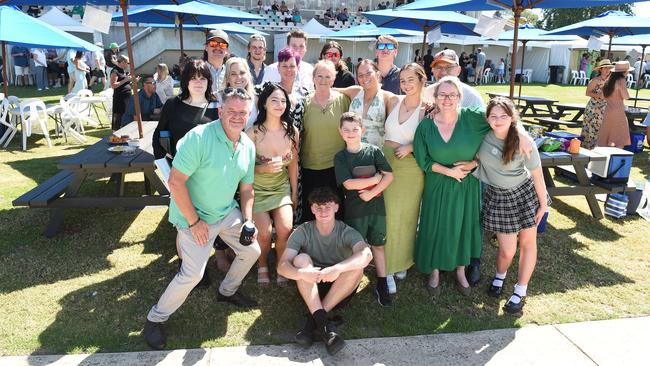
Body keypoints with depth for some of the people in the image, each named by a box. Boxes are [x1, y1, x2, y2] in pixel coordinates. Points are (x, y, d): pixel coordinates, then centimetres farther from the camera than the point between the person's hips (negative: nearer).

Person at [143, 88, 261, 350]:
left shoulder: (248, 146, -2)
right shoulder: (199, 137, -25)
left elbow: (246, 188, 8)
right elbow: (175, 182, -25)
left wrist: (248, 220, -5)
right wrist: (194, 221, -21)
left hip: (227, 213, 7)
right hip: (194, 215, -7)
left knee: (252, 251, 11)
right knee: (193, 274, -11)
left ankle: (227, 292, 38)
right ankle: (155, 319, 14)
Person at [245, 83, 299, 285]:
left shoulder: (292, 131, -8)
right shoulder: (253, 132, -19)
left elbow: (293, 165, 4)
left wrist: (294, 194, 10)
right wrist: (264, 169, -29)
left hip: (282, 187, 3)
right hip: (257, 189, -2)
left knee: (285, 229, -16)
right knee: (264, 233, -15)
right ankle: (262, 266, 17)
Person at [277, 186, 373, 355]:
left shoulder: (347, 232, -12)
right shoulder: (303, 232, -9)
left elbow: (367, 254, -34)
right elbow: (282, 266, -20)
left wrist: (337, 268, -49)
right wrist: (302, 273, -42)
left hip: (340, 290, 0)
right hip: (311, 289, 0)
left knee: (357, 265, -28)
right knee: (301, 259, -26)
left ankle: (313, 320, -25)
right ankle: (323, 324, -36)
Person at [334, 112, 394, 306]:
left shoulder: (374, 151, -2)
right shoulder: (340, 157, -4)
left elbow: (389, 175, -5)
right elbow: (348, 183, -14)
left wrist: (372, 193, -15)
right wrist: (375, 178, -12)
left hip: (376, 206, 1)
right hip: (354, 209, -1)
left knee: (378, 245, 11)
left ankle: (382, 286, 21)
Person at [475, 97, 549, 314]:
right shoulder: (483, 135, -14)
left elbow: (537, 175, -9)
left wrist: (543, 204, -3)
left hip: (525, 192, 0)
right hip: (498, 196, 0)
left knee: (527, 242, 7)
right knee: (507, 250, -1)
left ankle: (520, 292, 23)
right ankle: (500, 276, 33)